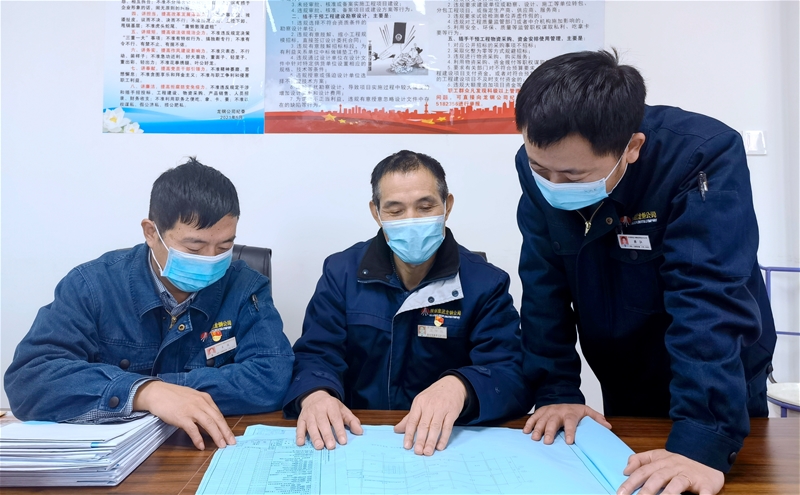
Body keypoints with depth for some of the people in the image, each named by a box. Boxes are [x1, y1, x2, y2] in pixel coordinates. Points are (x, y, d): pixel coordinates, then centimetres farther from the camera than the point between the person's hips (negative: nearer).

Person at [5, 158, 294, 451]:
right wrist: (144, 391, -31)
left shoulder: (246, 288, -7)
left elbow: (271, 379, -17)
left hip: (214, 454, 0)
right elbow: (27, 380, -17)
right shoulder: (91, 286, -7)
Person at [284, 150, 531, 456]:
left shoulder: (486, 283, -3)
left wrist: (460, 386, -32)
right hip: (356, 440, 1)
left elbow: (513, 378, -10)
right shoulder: (341, 272, 3)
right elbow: (315, 355, -1)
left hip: (446, 445, 0)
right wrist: (315, 394, -25)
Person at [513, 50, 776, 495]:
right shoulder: (540, 166, -17)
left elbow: (711, 300, -36)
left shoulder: (705, 156, -29)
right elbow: (545, 288, -13)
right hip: (621, 386, 4)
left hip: (719, 387, -3)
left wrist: (704, 442, -41)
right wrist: (557, 391, -17)